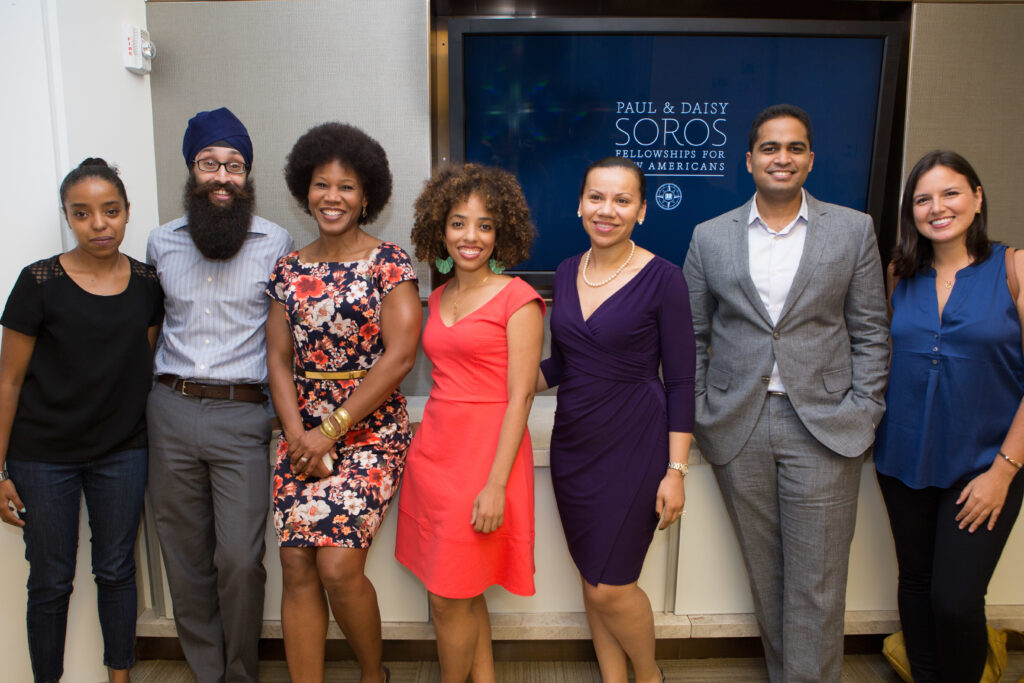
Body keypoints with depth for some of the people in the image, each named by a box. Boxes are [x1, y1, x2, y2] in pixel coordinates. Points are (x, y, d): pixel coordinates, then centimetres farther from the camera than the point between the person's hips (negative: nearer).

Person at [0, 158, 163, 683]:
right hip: (44, 457, -2)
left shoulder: (147, 283, -2)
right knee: (51, 582, 10)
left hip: (122, 452, 3)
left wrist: (151, 443, 9)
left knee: (116, 571, 14)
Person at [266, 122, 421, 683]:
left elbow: (399, 356, -12)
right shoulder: (289, 269, 10)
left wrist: (330, 430, -12)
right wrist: (298, 434, -7)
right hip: (302, 434, 4)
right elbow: (278, 358, 8)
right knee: (297, 568, 0)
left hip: (371, 432, -4)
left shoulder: (389, 263, -4)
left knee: (338, 565, -11)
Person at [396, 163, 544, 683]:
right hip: (433, 450, 6)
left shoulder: (516, 298, -8)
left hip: (485, 454, -6)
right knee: (463, 593, 14)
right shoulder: (439, 298, 12)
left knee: (449, 599, 3)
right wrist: (425, 448, 8)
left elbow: (520, 396, -12)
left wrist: (496, 484, -17)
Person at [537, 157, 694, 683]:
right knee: (591, 578, 14)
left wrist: (675, 470, -12)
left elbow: (681, 380, -10)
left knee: (609, 587, 0)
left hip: (633, 446, -5)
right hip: (572, 443, 5)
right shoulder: (567, 272, 5)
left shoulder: (662, 278, -11)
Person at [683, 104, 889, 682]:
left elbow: (870, 332, 5)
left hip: (824, 428, -1)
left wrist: (864, 413, -3)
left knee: (816, 586, 3)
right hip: (739, 430, 2)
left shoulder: (854, 229, 4)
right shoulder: (710, 237, 6)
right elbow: (694, 336, 8)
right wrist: (696, 415, 2)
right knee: (765, 578, 13)